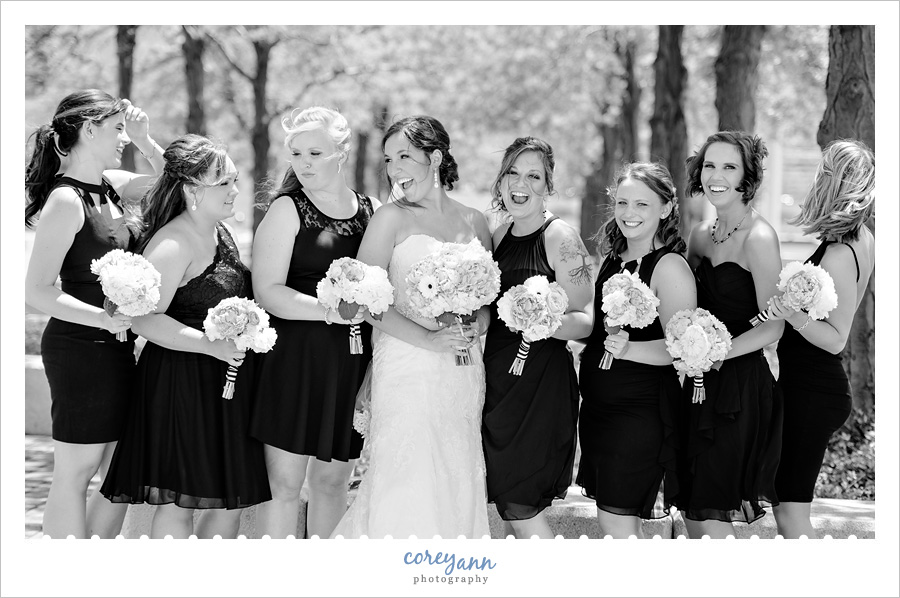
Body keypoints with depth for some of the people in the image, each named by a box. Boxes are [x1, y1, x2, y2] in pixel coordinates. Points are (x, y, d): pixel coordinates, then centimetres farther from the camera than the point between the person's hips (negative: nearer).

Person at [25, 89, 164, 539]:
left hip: (116, 349, 9)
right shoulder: (66, 200, -15)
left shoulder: (109, 185, 8)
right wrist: (104, 317, -26)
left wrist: (145, 142, 5)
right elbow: (36, 290, -19)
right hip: (80, 346, -9)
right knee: (75, 474, -1)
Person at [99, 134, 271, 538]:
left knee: (232, 499, 11)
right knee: (179, 500, -4)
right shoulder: (172, 244, -17)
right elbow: (145, 320, -25)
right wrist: (212, 345, -29)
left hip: (229, 379, 9)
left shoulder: (221, 232, 12)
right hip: (183, 380, -9)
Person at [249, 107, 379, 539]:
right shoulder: (287, 210, -2)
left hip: (354, 362, 4)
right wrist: (329, 309, -22)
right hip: (296, 357, -4)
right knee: (284, 481, -4)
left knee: (333, 480, 13)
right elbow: (268, 292, -11)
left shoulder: (372, 211, 11)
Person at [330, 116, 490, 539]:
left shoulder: (473, 222, 11)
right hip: (407, 368, -4)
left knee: (458, 484, 6)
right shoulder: (391, 218, -1)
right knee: (407, 487, -6)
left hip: (464, 373, 4)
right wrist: (428, 338, -17)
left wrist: (476, 326, -3)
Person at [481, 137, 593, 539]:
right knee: (506, 501, 8)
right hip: (497, 378, 7)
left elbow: (585, 321, -13)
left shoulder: (560, 237, -9)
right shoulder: (500, 235, 12)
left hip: (540, 382, -7)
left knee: (520, 505, -6)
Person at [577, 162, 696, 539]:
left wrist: (628, 349, -34)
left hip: (640, 412, -8)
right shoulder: (612, 260, 11)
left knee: (617, 521, -5)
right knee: (610, 518, 13)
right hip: (598, 405, 8)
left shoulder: (670, 267, -13)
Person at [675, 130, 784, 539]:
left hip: (739, 385, -7)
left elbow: (772, 328, -15)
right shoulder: (701, 234, 10)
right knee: (690, 513, 10)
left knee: (712, 520, -5)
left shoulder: (759, 237, -12)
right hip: (699, 383, 7)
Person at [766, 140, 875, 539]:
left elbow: (836, 339, -20)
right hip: (820, 387, 10)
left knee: (790, 511, -6)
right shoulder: (862, 240, 6)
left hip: (811, 392, -10)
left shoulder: (838, 256, -22)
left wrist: (796, 318, -33)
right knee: (786, 503, 15)